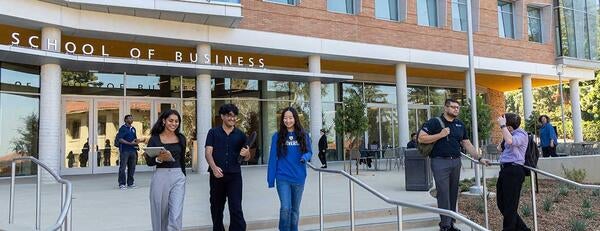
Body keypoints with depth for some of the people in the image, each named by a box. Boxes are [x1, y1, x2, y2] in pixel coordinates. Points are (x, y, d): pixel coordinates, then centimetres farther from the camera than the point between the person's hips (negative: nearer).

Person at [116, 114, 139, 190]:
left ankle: (130, 183, 17)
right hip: (125, 151, -7)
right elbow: (120, 139, -11)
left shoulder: (133, 129, 18)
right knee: (122, 167, -4)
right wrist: (130, 143, -18)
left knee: (132, 167, 9)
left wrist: (136, 142, 3)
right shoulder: (123, 128, -3)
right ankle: (122, 183, 1)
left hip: (133, 150, 7)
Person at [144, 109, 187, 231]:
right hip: (160, 177, -1)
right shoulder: (155, 139, -1)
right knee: (161, 214, 10)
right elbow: (149, 162, -2)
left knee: (176, 216, -9)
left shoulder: (181, 138, 7)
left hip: (178, 177, 1)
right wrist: (159, 159, -21)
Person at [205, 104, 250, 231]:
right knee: (216, 208, 12)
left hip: (234, 175, 0)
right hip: (217, 175, 0)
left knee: (236, 208, -6)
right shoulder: (213, 132, 4)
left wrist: (246, 153, -13)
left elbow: (247, 157, 12)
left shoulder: (240, 134, 9)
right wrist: (214, 167, -23)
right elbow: (208, 152, -4)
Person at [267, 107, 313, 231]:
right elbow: (273, 158, -3)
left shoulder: (303, 135, 2)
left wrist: (305, 157, -15)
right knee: (285, 208, -10)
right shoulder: (277, 136, -3)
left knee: (295, 209, 13)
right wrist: (271, 179, -5)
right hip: (283, 178, -2)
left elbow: (309, 152, 9)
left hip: (299, 178, 2)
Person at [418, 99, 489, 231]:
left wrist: (479, 158, 6)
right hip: (440, 162, -6)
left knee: (453, 194, 10)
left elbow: (467, 144, 15)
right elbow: (421, 138, -10)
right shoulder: (434, 122, -4)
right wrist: (440, 135, -15)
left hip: (456, 162, 6)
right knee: (443, 194, -6)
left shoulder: (460, 125, 13)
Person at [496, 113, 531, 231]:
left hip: (514, 171, -10)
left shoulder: (521, 134, -9)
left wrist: (502, 125, -25)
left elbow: (510, 141, -33)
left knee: (509, 205, -2)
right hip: (505, 170, 10)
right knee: (501, 203, 13)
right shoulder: (512, 134, 20)